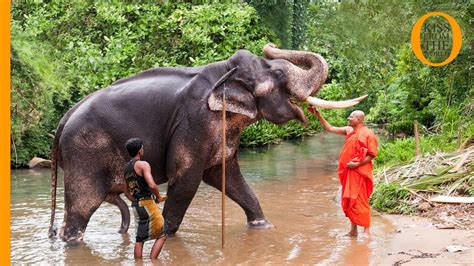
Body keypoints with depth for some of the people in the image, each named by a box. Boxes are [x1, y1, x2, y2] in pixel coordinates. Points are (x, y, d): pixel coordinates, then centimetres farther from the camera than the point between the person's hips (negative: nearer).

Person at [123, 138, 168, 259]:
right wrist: (159, 197, -7)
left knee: (140, 239, 13)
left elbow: (127, 192, 21)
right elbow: (152, 185, -24)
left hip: (136, 205, 8)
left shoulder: (126, 168, 15)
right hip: (147, 203, -8)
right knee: (162, 235, -1)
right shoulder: (143, 164, -11)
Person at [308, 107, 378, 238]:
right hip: (348, 172, 7)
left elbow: (372, 155, -11)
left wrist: (357, 164, -19)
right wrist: (318, 115, 8)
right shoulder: (349, 130, 10)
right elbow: (330, 128, 15)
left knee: (360, 201, -6)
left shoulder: (368, 134, -9)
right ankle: (353, 229, 18)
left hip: (359, 172, -7)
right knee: (348, 201, 9)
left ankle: (366, 231, 2)